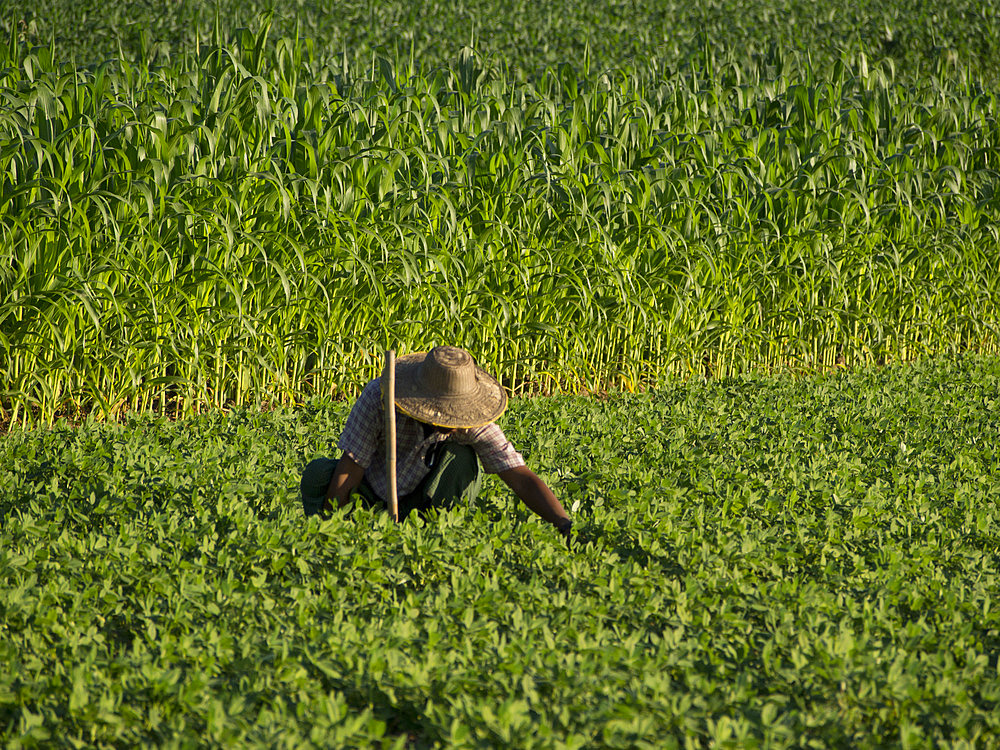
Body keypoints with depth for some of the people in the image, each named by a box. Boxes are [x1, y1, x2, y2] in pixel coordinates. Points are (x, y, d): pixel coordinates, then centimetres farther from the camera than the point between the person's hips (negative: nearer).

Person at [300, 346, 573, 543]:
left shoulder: (474, 424, -25)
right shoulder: (378, 396, -29)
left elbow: (523, 479, -30)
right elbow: (345, 476, -26)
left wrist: (564, 524, -44)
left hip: (425, 503, 0)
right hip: (371, 496, 0)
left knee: (462, 458, -29)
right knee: (319, 472, -30)